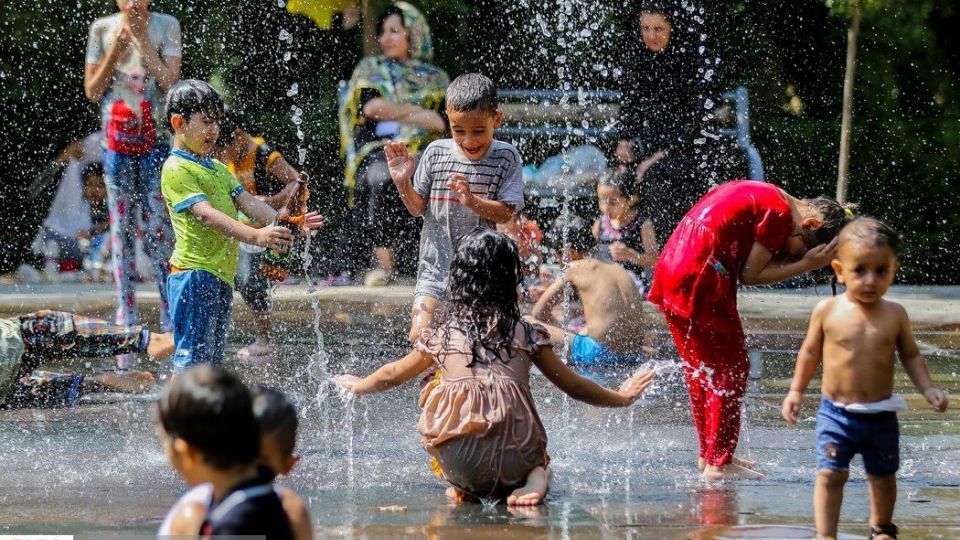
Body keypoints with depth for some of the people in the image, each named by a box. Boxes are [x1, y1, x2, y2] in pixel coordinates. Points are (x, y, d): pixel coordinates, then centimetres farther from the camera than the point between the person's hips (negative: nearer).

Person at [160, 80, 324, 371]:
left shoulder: (218, 169, 22)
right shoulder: (176, 169, -9)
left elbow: (247, 202, 13)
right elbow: (205, 214, -22)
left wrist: (285, 224, -4)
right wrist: (255, 236, -34)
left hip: (221, 276, 9)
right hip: (194, 272, -9)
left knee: (211, 362, 11)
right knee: (191, 360, -13)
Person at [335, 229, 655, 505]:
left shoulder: (442, 335, 12)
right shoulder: (526, 334, 10)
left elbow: (393, 374, 30)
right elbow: (573, 386, 21)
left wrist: (358, 386, 51)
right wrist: (620, 398, 39)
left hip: (458, 462, 0)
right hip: (514, 457, 0)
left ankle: (462, 487, 11)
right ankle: (536, 477, -1)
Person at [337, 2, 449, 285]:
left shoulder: (435, 78, 20)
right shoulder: (371, 68, 18)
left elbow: (441, 124, 8)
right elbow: (370, 106, -2)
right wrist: (418, 113, -3)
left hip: (423, 150, 1)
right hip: (379, 149, -1)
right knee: (380, 177, -37)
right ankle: (384, 262, -36)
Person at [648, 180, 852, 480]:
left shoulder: (762, 196, 19)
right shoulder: (781, 213, -10)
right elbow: (751, 275, -8)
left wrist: (799, 261, 5)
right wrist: (805, 265, -5)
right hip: (700, 283, -10)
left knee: (702, 370, 19)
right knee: (730, 370, -1)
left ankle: (709, 455, 28)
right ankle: (719, 463, 0)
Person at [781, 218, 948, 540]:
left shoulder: (895, 315, -4)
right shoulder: (827, 311, -8)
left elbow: (910, 355, 8)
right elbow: (811, 352, 4)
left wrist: (927, 388, -3)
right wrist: (796, 391, 3)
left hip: (881, 415, 2)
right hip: (836, 413, -2)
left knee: (883, 475, 15)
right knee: (831, 474, -10)